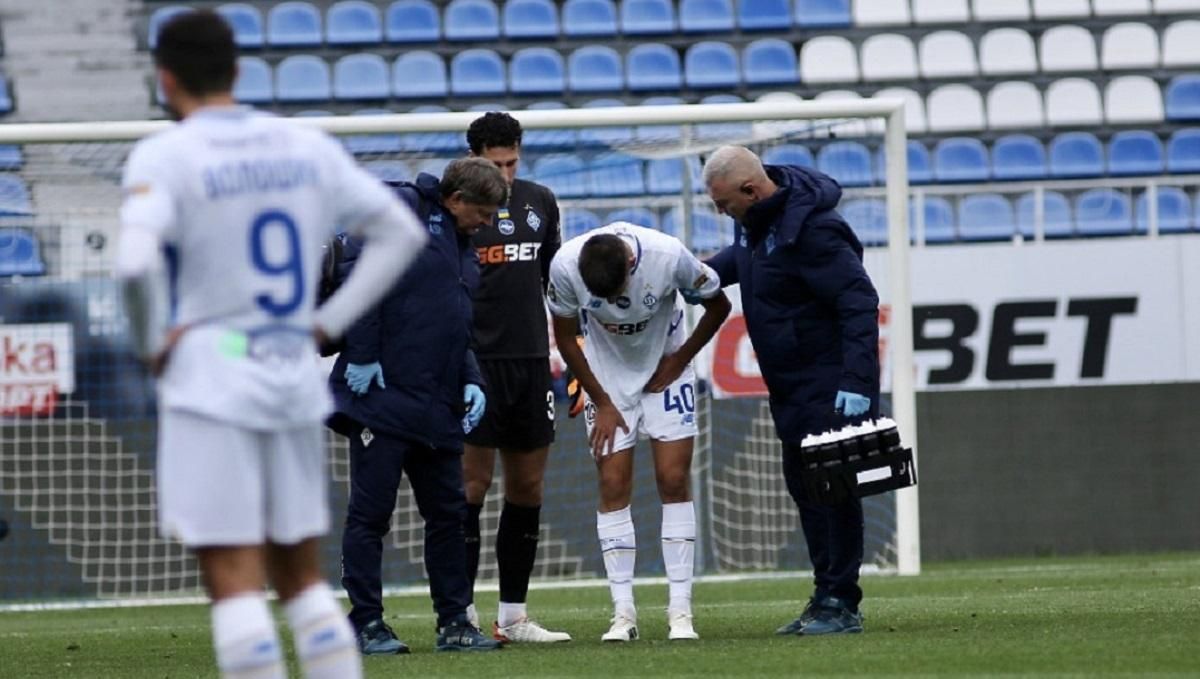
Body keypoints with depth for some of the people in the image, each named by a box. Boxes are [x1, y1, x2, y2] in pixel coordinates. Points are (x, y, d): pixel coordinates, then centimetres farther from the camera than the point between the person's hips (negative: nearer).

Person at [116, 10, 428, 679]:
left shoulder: (163, 158, -9)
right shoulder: (308, 148, 9)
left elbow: (136, 263, -25)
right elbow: (402, 232, 13)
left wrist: (153, 343, -8)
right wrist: (330, 321, 11)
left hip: (210, 385, -5)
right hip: (295, 381, 5)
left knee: (234, 578, -4)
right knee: (302, 575, 14)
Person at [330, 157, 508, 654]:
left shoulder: (462, 246, 20)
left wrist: (471, 382, 9)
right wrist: (362, 355, -20)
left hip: (438, 404, 9)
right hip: (381, 394, -9)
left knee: (448, 513, 10)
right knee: (371, 513, -2)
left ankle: (454, 622, 18)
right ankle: (366, 623, 2)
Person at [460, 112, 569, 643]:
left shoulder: (539, 202, 12)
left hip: (531, 360, 6)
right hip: (476, 362, -6)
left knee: (528, 488, 7)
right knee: (472, 484, -7)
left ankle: (513, 615, 14)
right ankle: (462, 615, -5)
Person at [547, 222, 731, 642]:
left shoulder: (668, 256, -28)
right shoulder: (566, 266, -25)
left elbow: (718, 306, -8)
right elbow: (565, 338, -8)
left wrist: (678, 362, -7)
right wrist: (602, 403, -6)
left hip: (664, 371, -1)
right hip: (606, 377, 1)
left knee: (674, 481, -6)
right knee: (613, 487, -6)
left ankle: (680, 611, -4)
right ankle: (623, 613, -2)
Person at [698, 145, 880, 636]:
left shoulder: (812, 230, -24)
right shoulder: (757, 220, 5)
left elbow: (860, 304, -26)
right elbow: (743, 256, 29)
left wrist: (856, 384, -31)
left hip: (830, 386, -10)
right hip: (791, 388, 10)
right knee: (804, 486, 12)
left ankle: (841, 604, -4)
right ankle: (826, 596, 18)